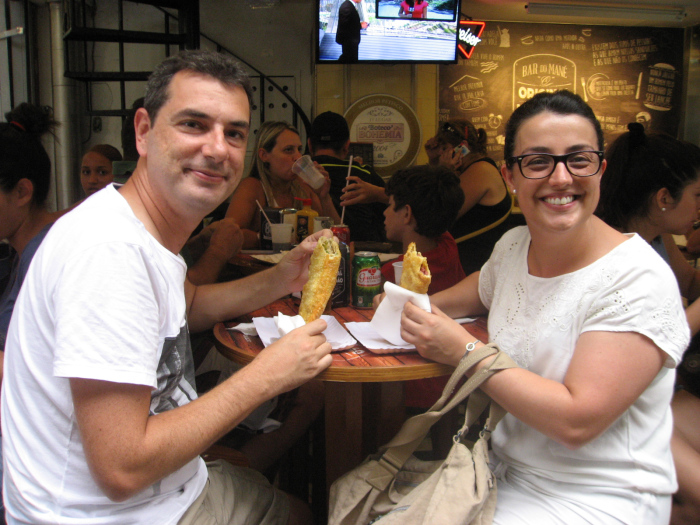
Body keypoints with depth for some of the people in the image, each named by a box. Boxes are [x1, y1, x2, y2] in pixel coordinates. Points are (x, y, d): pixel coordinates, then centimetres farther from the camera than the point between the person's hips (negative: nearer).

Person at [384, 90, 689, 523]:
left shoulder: (639, 279, -21)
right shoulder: (513, 245, -1)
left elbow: (576, 421, -26)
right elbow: (476, 292, 22)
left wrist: (464, 350, -21)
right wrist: (421, 308, 2)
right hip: (505, 462, 6)